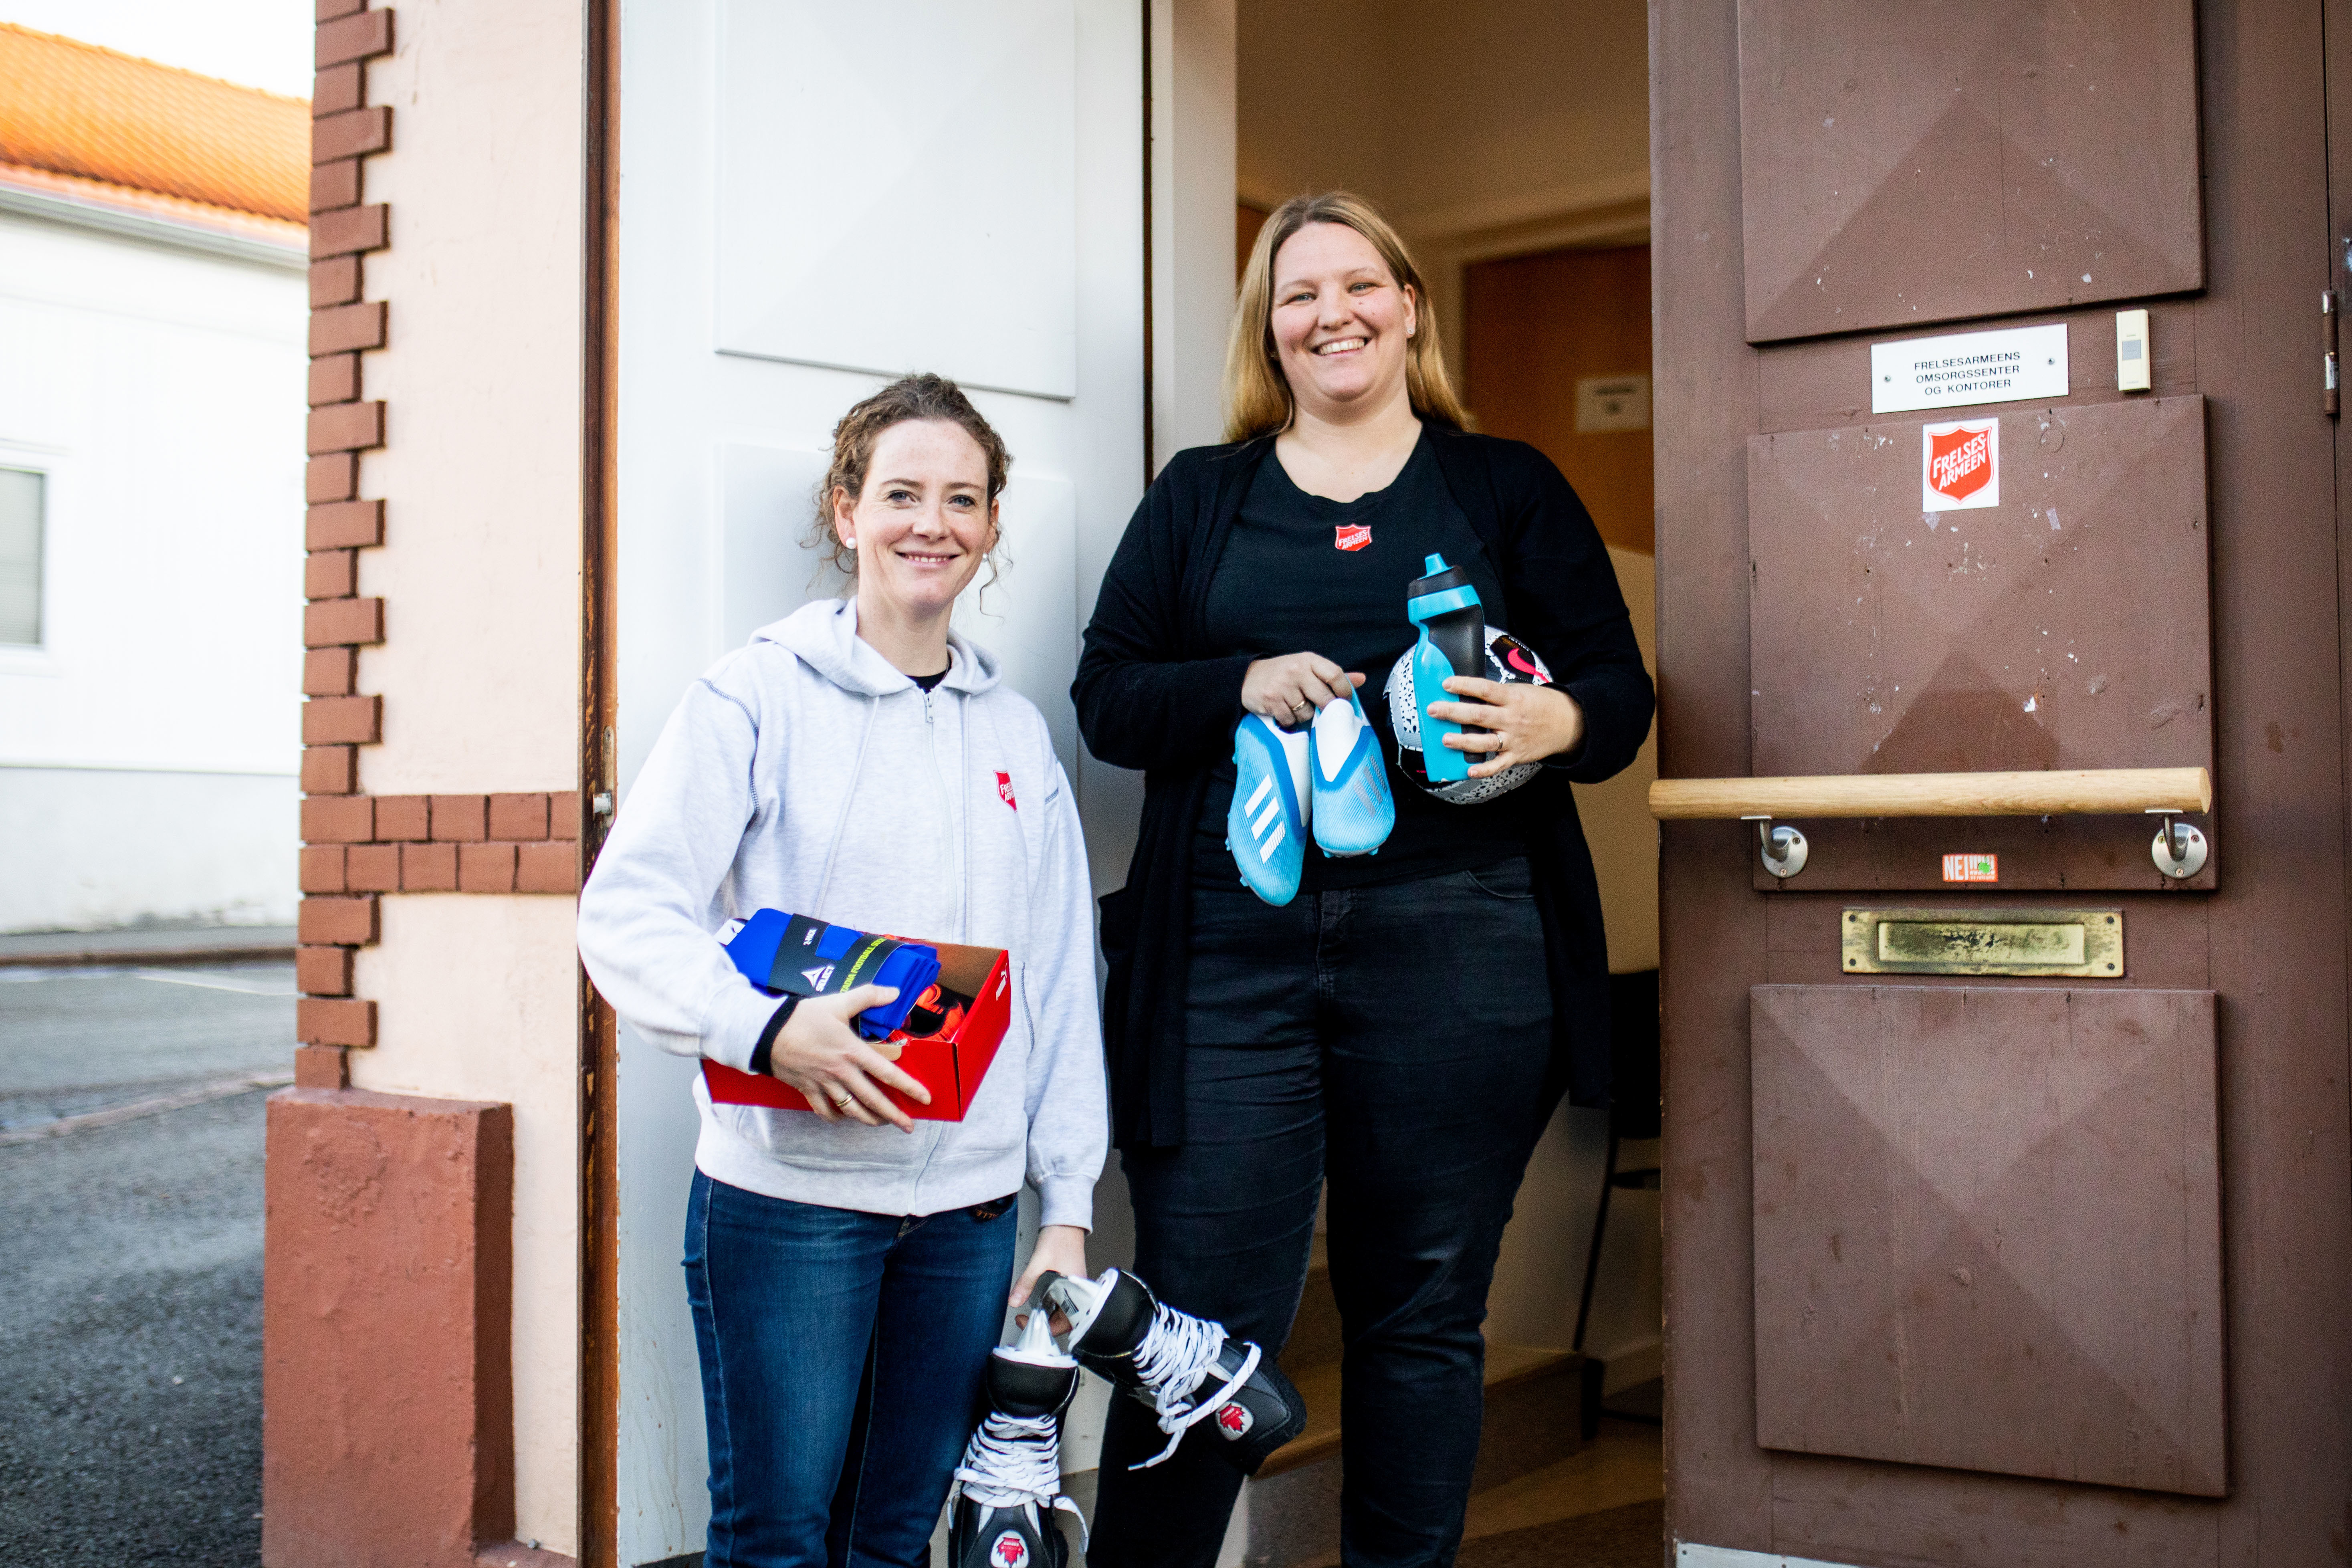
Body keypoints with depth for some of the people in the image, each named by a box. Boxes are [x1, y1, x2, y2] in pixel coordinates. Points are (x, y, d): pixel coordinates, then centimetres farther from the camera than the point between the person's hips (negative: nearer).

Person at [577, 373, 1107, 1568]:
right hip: (788, 1197, -4)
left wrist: (1068, 1207, 8)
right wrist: (767, 1032, -25)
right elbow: (625, 912, -10)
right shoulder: (758, 695, -2)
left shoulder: (1018, 737, 13)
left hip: (971, 1205, 4)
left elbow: (1061, 984, 13)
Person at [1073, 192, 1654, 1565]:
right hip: (1234, 948, 0)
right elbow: (1107, 698, 8)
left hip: (1456, 950, 1)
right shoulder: (1200, 497, 15)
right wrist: (1244, 684, -10)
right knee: (1203, 1319, -1)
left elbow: (1621, 691, 8)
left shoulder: (1510, 489, 13)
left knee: (1425, 1311, 9)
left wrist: (1554, 720, -14)